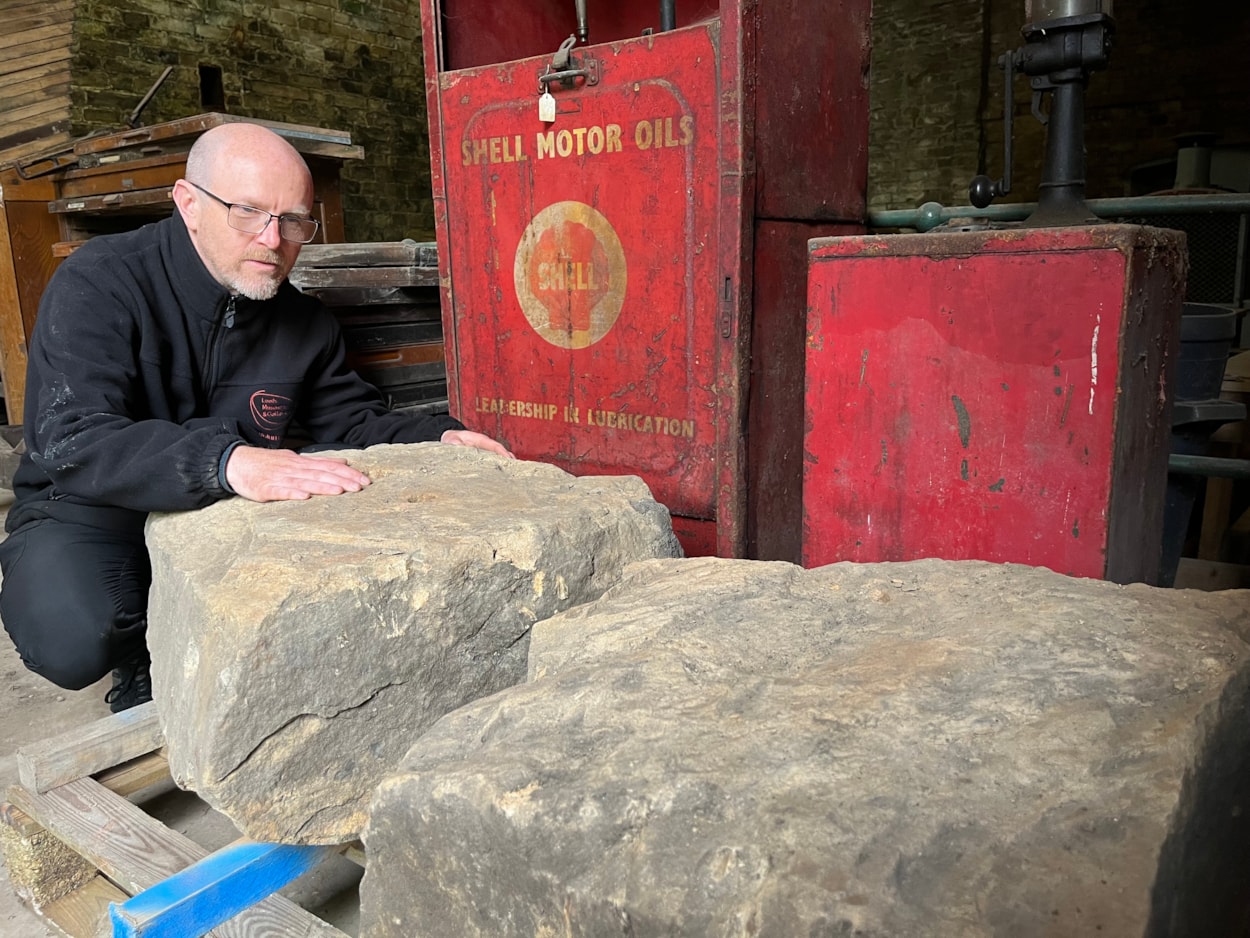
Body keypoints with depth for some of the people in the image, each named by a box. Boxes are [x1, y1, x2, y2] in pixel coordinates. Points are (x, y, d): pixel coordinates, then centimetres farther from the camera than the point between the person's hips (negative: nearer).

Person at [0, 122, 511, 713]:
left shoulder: (303, 324, -2)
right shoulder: (98, 286, -18)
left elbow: (353, 420, 11)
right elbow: (71, 441, -32)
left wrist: (440, 440, -10)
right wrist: (230, 462, -49)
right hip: (90, 511, -4)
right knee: (73, 637, -35)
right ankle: (144, 661, 4)